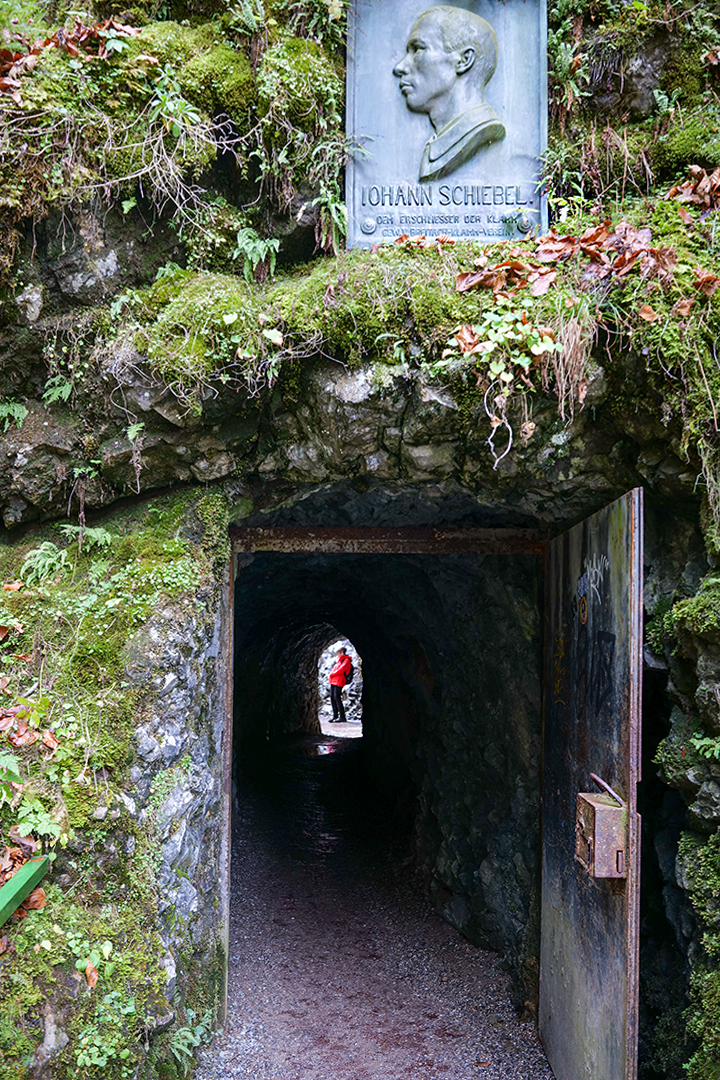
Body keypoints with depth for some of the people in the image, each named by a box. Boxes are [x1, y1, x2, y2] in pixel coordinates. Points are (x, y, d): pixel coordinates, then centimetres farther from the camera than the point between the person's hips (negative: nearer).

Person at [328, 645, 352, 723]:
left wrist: (331, 675, -8)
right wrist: (331, 676, 5)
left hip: (339, 682, -9)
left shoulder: (346, 661, -5)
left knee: (337, 697, -14)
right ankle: (335, 716, 9)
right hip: (333, 681, 9)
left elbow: (340, 670, -15)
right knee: (332, 697, 4)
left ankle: (342, 717, -11)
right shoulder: (339, 660, 24)